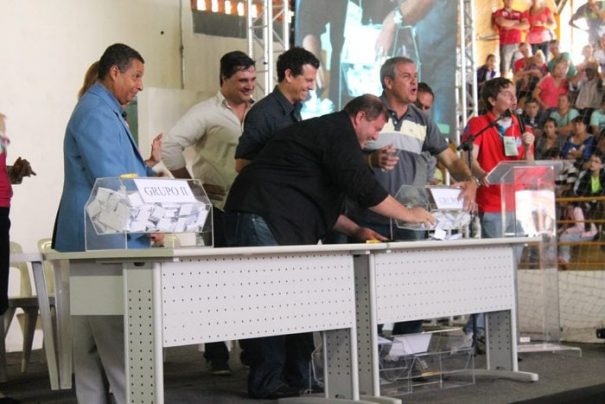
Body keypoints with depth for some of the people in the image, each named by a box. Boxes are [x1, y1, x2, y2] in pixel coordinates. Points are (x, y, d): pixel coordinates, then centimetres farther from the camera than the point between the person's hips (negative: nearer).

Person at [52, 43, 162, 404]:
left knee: (92, 343, 10)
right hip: (105, 242, -11)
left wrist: (148, 163, 12)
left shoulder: (107, 112, 19)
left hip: (99, 243, 11)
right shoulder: (96, 114, -13)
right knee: (119, 342, -9)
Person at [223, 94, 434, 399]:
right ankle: (267, 382, -6)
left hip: (258, 217, 11)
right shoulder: (339, 131, -6)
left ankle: (292, 374, 12)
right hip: (262, 218, -11)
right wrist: (408, 214, -2)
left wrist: (356, 230, 23)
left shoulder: (324, 131, 27)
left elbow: (319, 200, 30)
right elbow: (361, 186, -13)